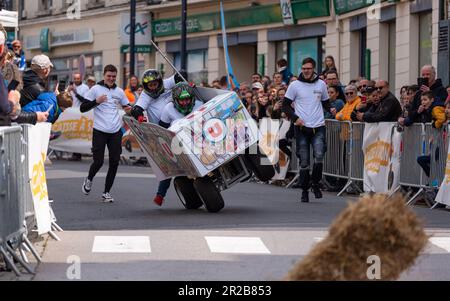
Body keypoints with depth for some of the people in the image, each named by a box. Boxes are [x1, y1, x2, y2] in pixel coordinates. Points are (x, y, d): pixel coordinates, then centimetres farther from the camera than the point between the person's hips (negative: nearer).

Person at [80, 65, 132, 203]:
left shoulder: (119, 91, 12)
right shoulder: (95, 89, 1)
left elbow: (127, 106, 24)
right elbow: (82, 108, -2)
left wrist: (129, 109, 0)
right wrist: (96, 101, -17)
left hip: (116, 131, 4)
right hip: (99, 131, -4)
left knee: (114, 162, -1)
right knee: (98, 161, -8)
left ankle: (107, 192, 11)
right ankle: (89, 180, 24)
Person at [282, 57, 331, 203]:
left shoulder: (321, 84, 9)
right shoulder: (295, 85, 1)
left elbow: (325, 103, 20)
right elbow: (286, 105, 3)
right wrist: (295, 118, -12)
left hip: (318, 127, 1)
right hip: (302, 128, -1)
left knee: (319, 157, -17)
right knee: (304, 162, 1)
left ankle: (315, 183, 5)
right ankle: (304, 190, 14)